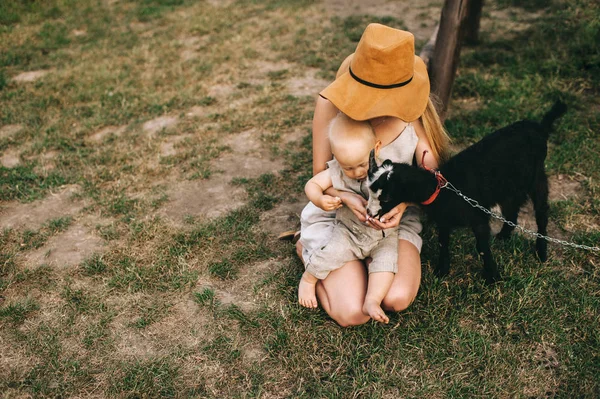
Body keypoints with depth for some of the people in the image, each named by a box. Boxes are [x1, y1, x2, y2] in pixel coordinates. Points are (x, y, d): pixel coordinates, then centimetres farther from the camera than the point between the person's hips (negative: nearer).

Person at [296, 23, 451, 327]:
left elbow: (430, 170, -8)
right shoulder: (331, 103, -18)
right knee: (353, 313, -15)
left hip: (395, 214, 2)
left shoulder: (413, 107, -11)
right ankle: (308, 250, 15)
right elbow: (320, 175, -10)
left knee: (397, 300, -21)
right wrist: (346, 197, -32)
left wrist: (404, 202, -29)